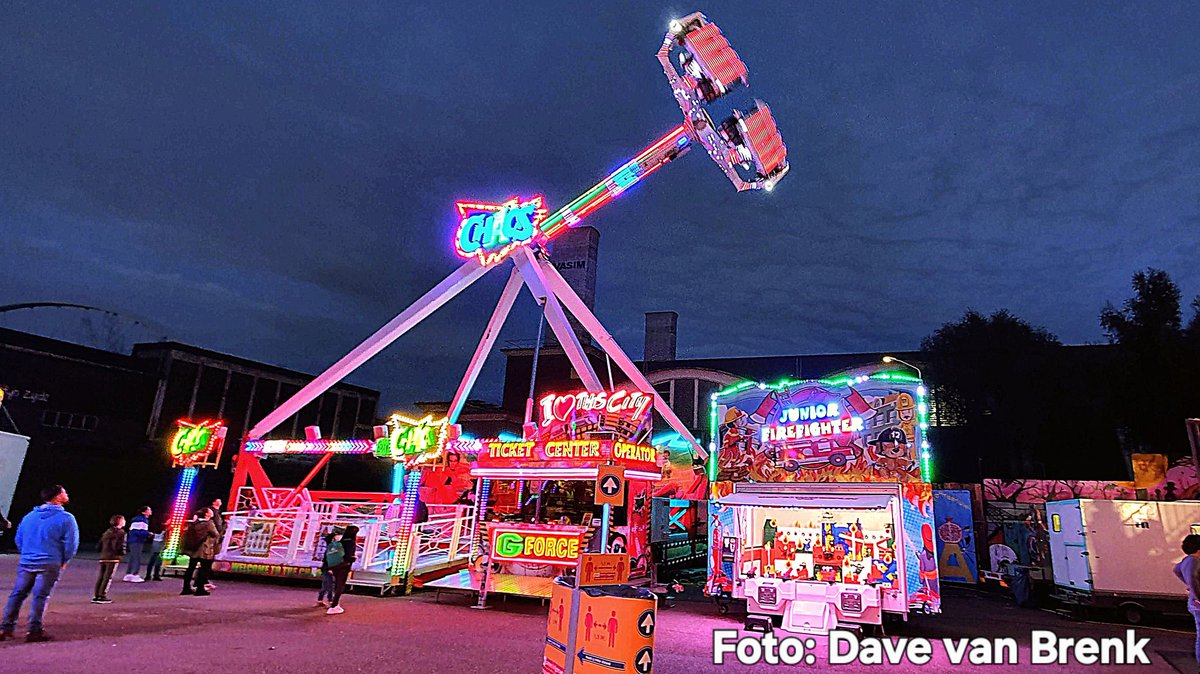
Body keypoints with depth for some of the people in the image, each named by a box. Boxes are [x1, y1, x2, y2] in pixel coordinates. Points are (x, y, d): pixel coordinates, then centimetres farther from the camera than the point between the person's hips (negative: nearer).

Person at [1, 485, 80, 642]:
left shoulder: (28, 516, 11)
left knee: (17, 594, 13)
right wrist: (64, 561, 5)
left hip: (25, 563, 5)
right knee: (40, 597, -1)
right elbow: (71, 543, -10)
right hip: (50, 564, -5)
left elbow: (18, 539, 16)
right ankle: (34, 631, 2)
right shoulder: (66, 518, -8)